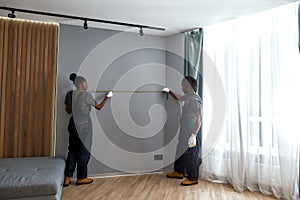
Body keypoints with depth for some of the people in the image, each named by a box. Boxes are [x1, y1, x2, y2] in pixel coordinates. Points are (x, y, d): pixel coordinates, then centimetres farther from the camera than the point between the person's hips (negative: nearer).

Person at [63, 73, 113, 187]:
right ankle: (81, 178, 15)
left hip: (73, 125, 6)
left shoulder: (70, 94, 4)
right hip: (83, 125, -6)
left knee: (72, 150, 12)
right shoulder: (86, 95, -13)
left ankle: (67, 178, 14)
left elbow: (68, 110, 11)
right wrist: (107, 97, 7)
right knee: (84, 151, 6)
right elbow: (99, 107, -4)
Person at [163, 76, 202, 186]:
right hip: (184, 132, 10)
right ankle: (179, 172, 36)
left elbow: (199, 119, -21)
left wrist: (194, 135, -24)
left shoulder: (195, 99, -19)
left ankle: (193, 178, 15)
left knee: (191, 154, 2)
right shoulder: (188, 97, 8)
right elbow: (178, 97, 33)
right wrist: (169, 91, 21)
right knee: (181, 151, 20)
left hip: (191, 133, -10)